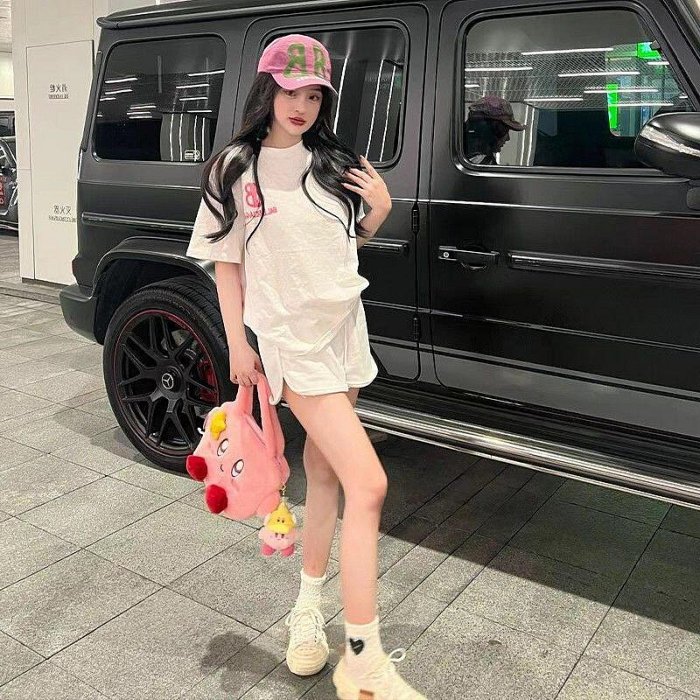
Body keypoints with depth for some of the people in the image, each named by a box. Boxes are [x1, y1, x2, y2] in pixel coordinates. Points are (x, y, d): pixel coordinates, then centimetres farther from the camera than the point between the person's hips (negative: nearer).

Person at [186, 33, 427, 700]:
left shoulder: (332, 161, 11)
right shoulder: (235, 168, -2)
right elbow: (226, 261, -1)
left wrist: (380, 208, 1)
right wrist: (237, 345, -6)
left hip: (344, 328, 6)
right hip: (291, 339, -6)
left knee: (324, 470, 12)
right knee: (368, 483, -14)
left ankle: (308, 613, 30)